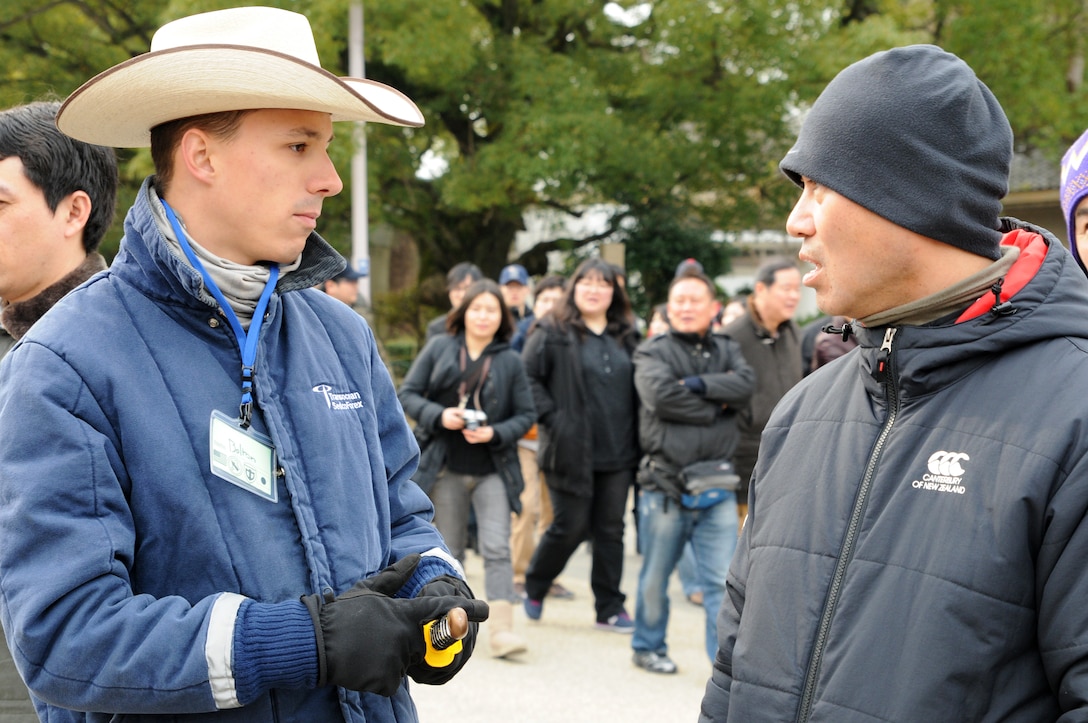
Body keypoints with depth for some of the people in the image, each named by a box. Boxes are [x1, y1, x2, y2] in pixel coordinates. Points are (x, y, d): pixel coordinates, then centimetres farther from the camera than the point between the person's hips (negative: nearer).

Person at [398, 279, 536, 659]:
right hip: (446, 468, 1)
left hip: (493, 469, -1)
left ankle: (501, 629, -14)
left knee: (497, 547, -12)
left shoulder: (511, 361, 1)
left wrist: (495, 434, -14)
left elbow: (526, 414, 4)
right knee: (448, 551, 11)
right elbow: (407, 393, 2)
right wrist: (438, 415, -15)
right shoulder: (438, 349, 3)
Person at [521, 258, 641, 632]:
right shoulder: (553, 333, -4)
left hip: (617, 453, 4)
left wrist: (636, 439, 5)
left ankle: (610, 609, 16)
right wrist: (552, 418, -14)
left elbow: (636, 388, 16)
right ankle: (534, 588, 26)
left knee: (611, 530, 7)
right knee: (570, 527, 2)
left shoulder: (625, 336, 12)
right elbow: (527, 377, -8)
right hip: (572, 452, -4)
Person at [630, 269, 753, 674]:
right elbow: (662, 394, -15)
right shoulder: (653, 352, 4)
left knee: (722, 580, -3)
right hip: (665, 484, -2)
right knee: (656, 576, 10)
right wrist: (717, 407, -7)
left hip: (716, 485, 2)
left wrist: (697, 384, -16)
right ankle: (648, 647, 28)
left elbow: (745, 384, -7)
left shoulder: (727, 350, 14)